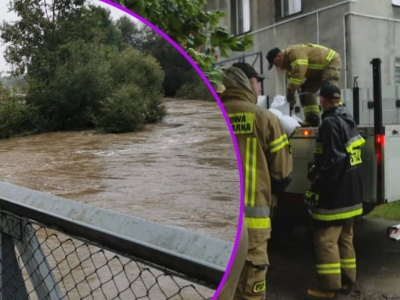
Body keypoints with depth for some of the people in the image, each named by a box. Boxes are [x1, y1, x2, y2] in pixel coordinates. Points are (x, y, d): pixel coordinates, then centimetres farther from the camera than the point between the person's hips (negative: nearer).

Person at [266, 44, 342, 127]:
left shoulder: (295, 53, -29)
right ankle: (312, 119, 1)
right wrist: (291, 98, 6)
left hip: (331, 61, -10)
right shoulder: (288, 60, 5)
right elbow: (293, 78, 10)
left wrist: (290, 92, -36)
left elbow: (298, 73, -39)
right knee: (306, 90, 4)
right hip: (319, 69, 10)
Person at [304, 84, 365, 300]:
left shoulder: (331, 123, -18)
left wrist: (315, 188, -20)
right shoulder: (348, 122, 12)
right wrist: (318, 170, 25)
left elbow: (334, 162, -25)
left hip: (334, 195, -10)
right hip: (350, 193, 10)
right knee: (345, 238, 17)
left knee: (326, 240, -3)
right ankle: (346, 281, 25)